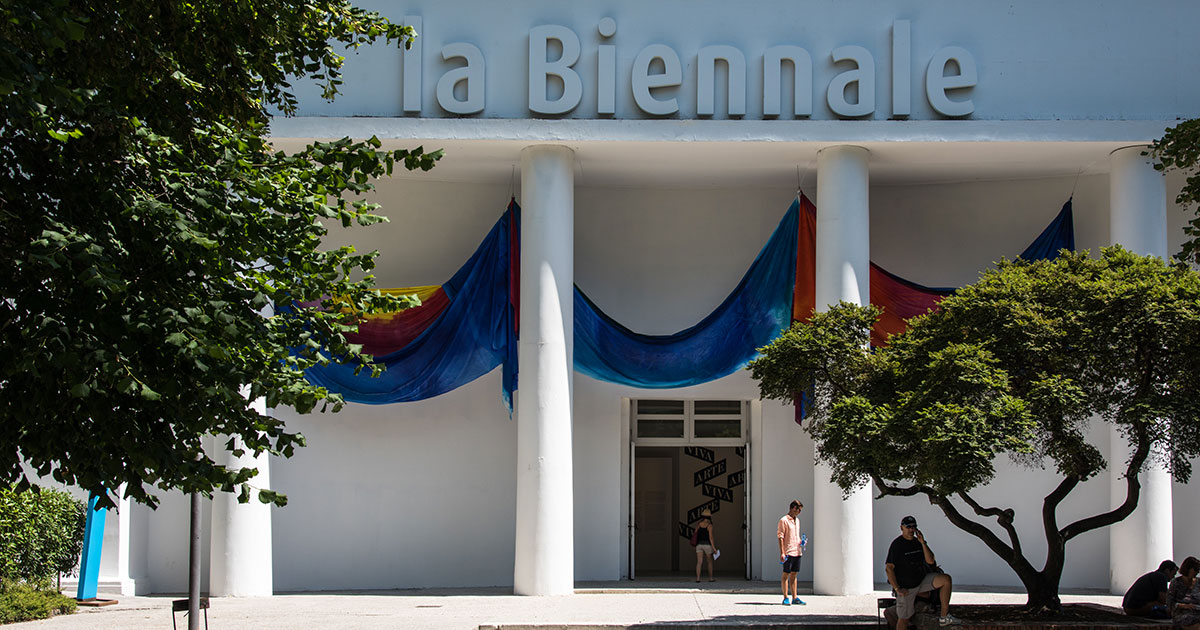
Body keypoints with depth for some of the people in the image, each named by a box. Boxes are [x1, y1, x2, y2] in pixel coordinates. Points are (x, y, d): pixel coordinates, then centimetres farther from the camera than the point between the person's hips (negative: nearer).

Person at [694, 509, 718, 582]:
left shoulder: (698, 524, 2)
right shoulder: (709, 525, -10)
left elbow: (695, 535, 8)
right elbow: (710, 537, -14)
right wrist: (713, 547, -10)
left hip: (699, 544, 3)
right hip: (707, 544, -3)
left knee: (699, 562, -1)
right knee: (710, 561, 15)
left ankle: (697, 578, -13)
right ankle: (710, 578, 21)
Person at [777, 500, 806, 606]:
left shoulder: (797, 520, 17)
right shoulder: (784, 520, -8)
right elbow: (780, 537, -12)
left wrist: (801, 543, 8)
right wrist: (782, 553, -17)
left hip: (797, 552, 8)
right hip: (788, 552, -8)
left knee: (794, 574, 9)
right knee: (786, 574, -3)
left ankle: (794, 598, 11)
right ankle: (786, 598, -1)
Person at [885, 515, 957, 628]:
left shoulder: (917, 542, 5)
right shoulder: (897, 545, -13)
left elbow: (930, 561, -3)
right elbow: (889, 568, -15)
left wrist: (923, 543, -13)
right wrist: (897, 589, -18)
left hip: (921, 580, 5)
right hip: (906, 587, -5)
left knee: (946, 579, -12)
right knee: (904, 618, -6)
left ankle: (944, 617, -10)